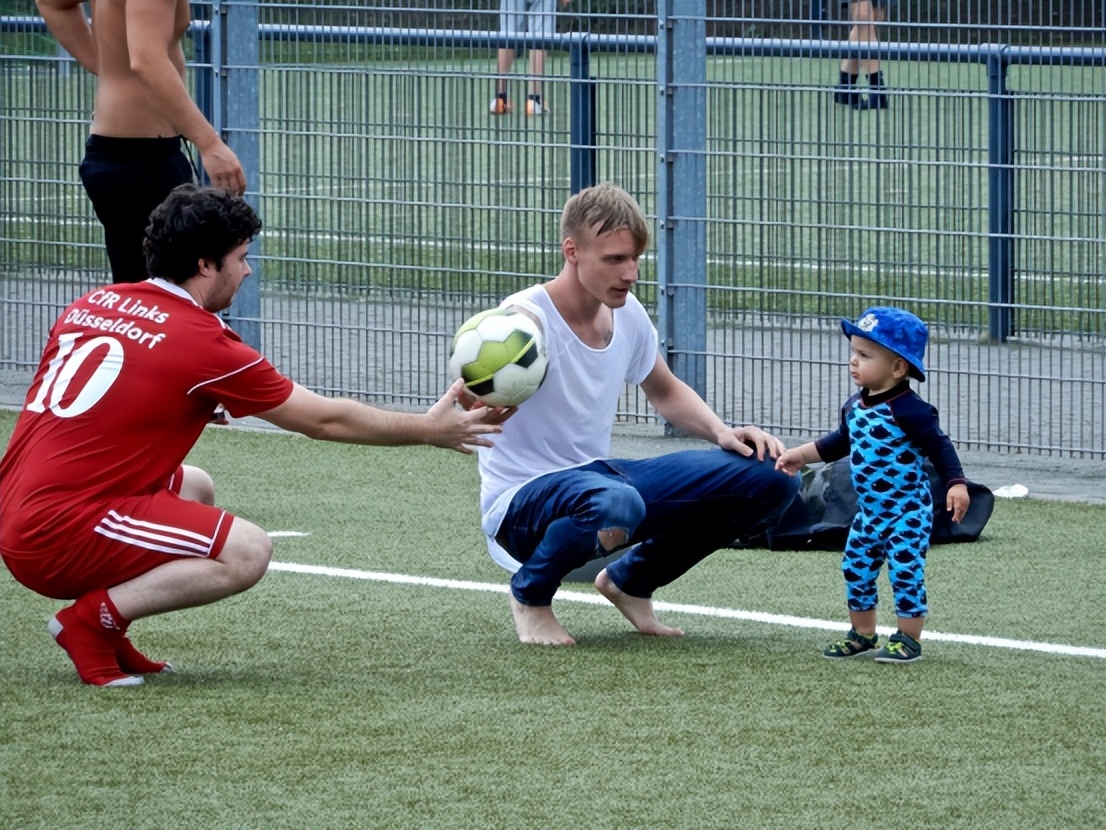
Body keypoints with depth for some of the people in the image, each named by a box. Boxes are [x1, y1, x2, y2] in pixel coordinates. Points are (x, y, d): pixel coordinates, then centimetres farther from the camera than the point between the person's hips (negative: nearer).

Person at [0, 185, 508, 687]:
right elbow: (324, 420, 0)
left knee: (195, 488, 26)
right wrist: (430, 429, 13)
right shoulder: (203, 343, -9)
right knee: (247, 552, -12)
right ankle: (95, 619, -11)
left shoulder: (89, 306, 11)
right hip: (59, 537, -9)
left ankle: (103, 625, 10)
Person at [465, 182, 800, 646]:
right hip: (520, 504, -7)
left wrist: (722, 432, 3)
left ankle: (631, 580, 15)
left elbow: (665, 392, 21)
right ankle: (529, 592, -8)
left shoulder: (627, 314, 2)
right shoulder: (527, 320, -21)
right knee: (614, 502, -43)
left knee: (768, 479, -5)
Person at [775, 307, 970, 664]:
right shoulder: (854, 407, 6)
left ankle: (908, 638, 0)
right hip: (869, 511, 8)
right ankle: (862, 634, 25)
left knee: (905, 571, -9)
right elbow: (839, 443, 23)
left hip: (907, 512, -8)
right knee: (856, 568, 12)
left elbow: (939, 446, -15)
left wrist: (956, 484, -24)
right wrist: (799, 455, 26)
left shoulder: (908, 410, -18)